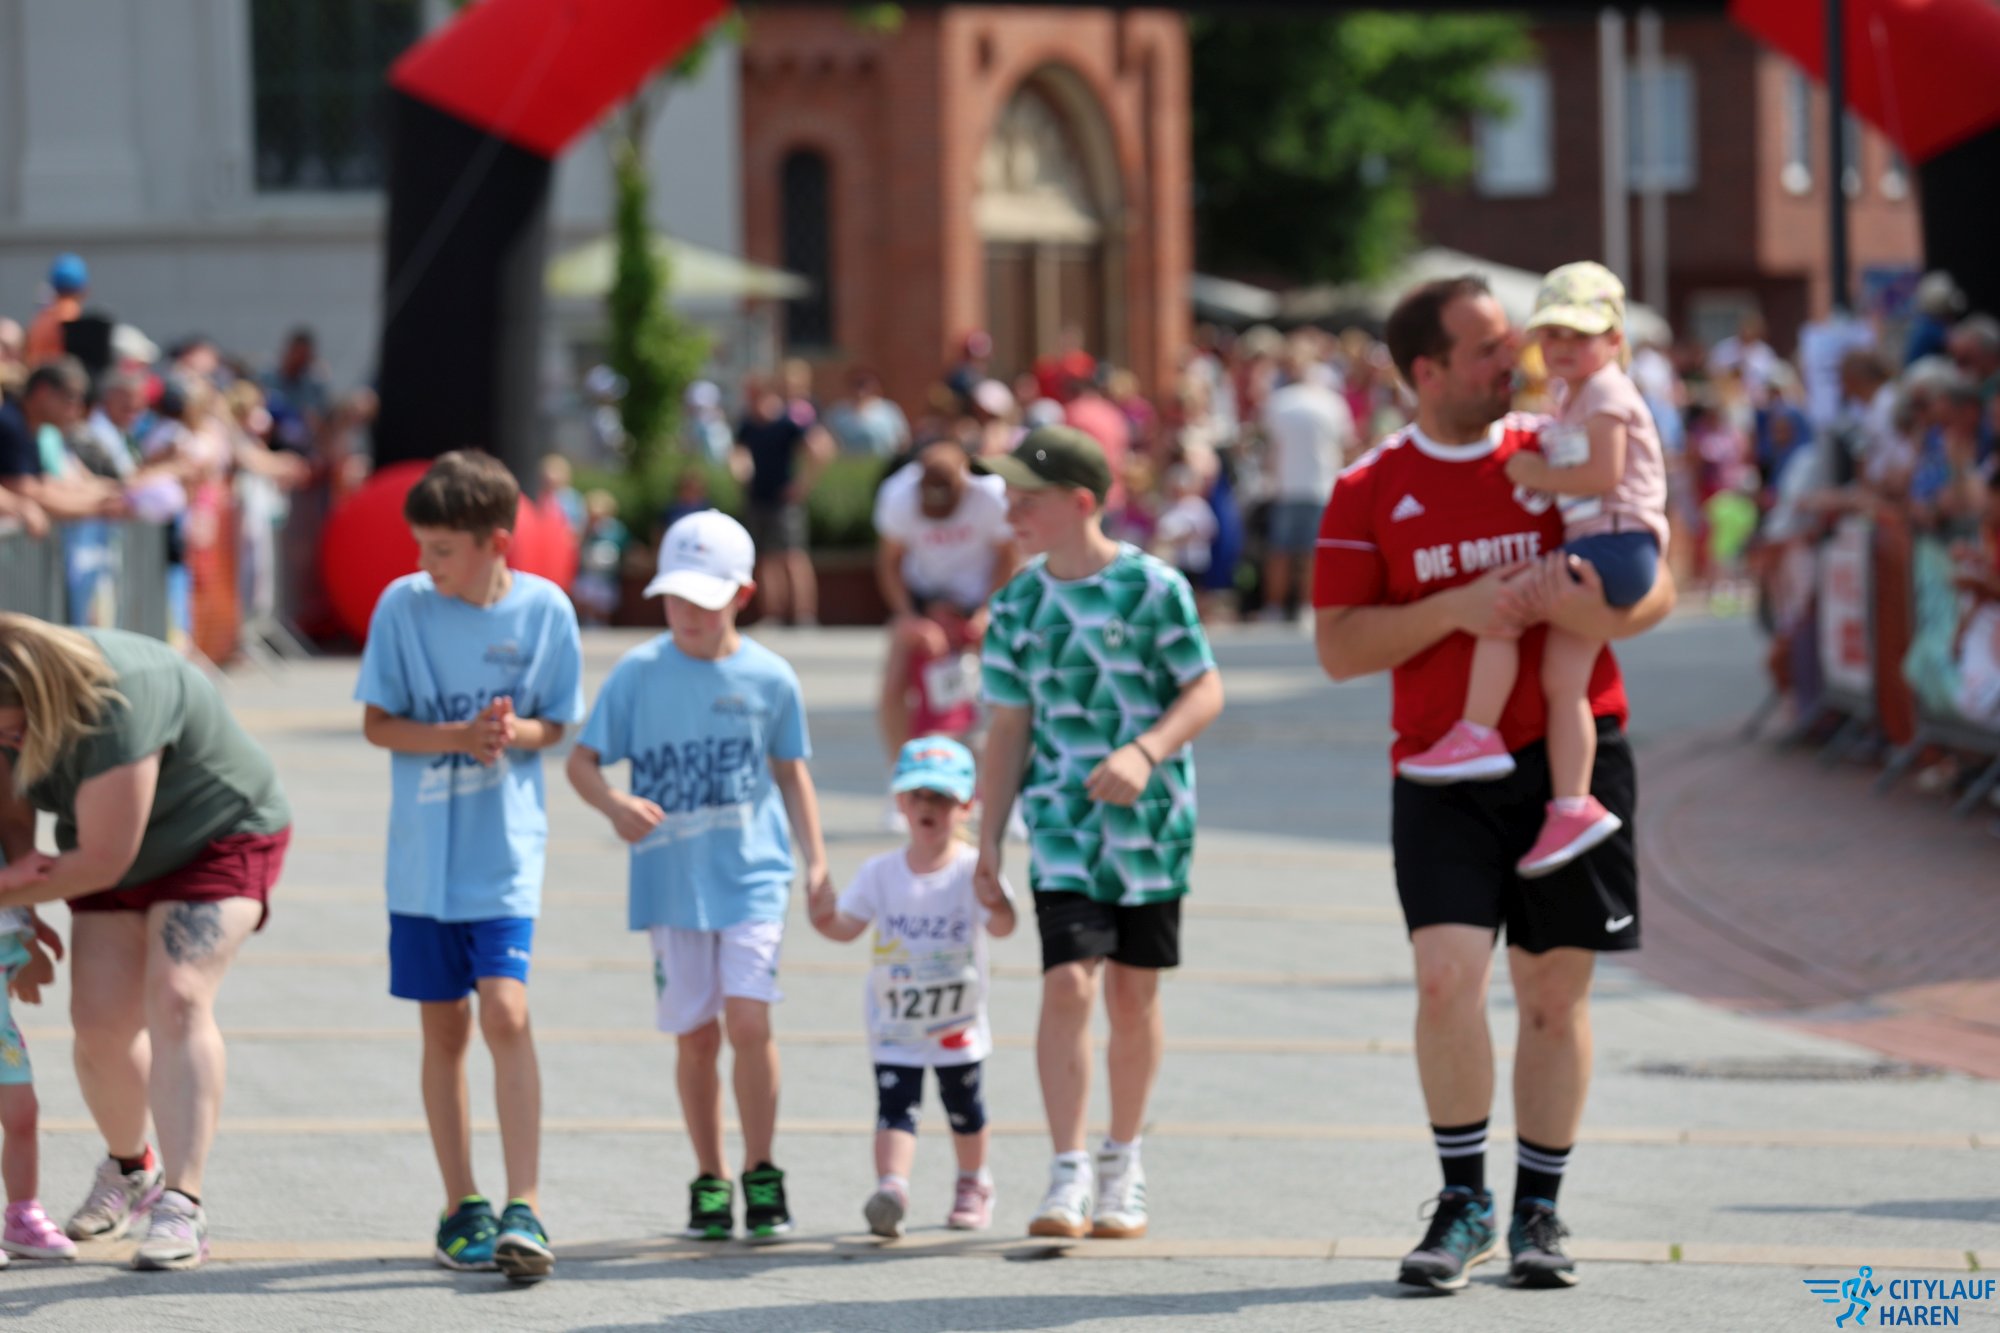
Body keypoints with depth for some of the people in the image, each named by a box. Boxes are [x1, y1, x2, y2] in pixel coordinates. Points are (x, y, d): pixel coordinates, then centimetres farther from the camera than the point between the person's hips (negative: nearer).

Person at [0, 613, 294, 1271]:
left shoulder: (114, 707, -38)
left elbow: (103, 860, -33)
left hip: (220, 837, -7)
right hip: (111, 851, 7)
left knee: (176, 998, -24)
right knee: (100, 1017, -2)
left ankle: (182, 1206, -29)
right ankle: (129, 1168, 26)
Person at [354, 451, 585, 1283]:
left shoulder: (543, 609, -5)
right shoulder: (403, 605, -4)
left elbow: (556, 724, 4)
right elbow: (377, 724, -1)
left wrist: (515, 732, -18)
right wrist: (460, 736, -17)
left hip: (505, 849, -2)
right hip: (423, 851, 2)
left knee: (504, 1010, -15)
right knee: (443, 1027, 8)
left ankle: (523, 1212, -14)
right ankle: (462, 1207, 19)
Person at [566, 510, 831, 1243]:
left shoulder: (769, 678, 1)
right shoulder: (639, 673, -1)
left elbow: (790, 772, 13)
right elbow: (581, 760, 1)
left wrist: (815, 860, 8)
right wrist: (615, 804, -19)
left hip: (752, 874, -1)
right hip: (671, 879, 1)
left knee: (748, 1020, -13)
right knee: (695, 1034, 5)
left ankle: (760, 1173, 2)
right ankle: (709, 1180, 18)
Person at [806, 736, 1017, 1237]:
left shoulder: (974, 870, -12)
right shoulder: (880, 874, -4)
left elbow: (1002, 926, -25)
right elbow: (847, 925, -5)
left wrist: (995, 902, -48)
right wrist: (827, 917, -27)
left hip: (959, 1025, 0)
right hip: (894, 1023, 0)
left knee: (963, 1106, 17)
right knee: (895, 1106, -15)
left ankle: (974, 1184, 38)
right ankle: (891, 1187, -27)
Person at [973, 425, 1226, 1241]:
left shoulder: (1152, 587, -6)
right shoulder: (1019, 605, 4)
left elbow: (1205, 690, -4)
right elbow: (1010, 727, 9)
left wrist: (1145, 753, -22)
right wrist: (987, 841, 7)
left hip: (1150, 821, -1)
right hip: (1063, 827, 1)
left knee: (1134, 995, 7)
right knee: (1067, 983, -13)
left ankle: (1123, 1170, 22)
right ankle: (1068, 1176, -11)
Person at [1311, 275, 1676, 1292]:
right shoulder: (1369, 491, 3)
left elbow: (1658, 588, 6)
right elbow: (1338, 647, 0)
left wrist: (1599, 614, -17)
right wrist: (1456, 609, -14)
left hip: (1571, 754, 1)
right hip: (1443, 771, -1)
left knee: (1555, 992, 4)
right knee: (1447, 975, -16)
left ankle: (1538, 1212, 16)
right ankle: (1463, 1204, -1)